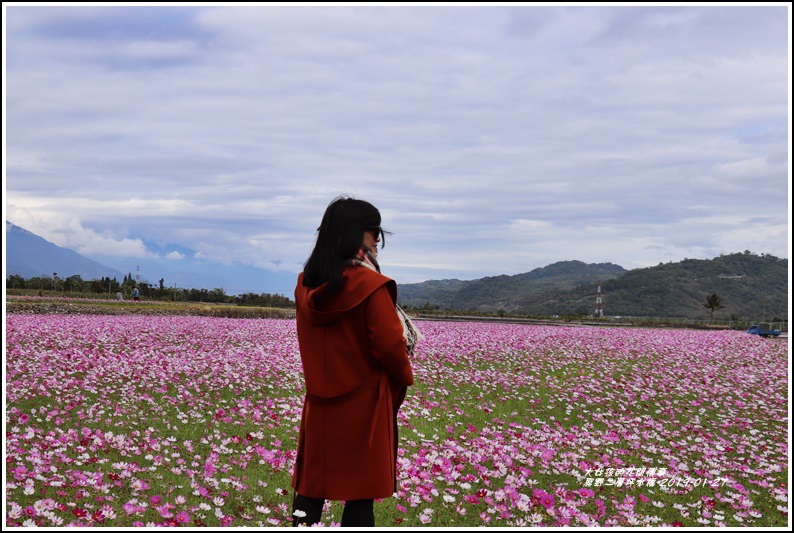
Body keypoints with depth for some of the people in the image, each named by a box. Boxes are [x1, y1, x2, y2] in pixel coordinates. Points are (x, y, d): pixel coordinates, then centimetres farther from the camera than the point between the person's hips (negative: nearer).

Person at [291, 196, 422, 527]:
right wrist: (404, 377, 0)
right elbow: (389, 345, -17)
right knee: (361, 493, 3)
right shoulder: (370, 285, -16)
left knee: (310, 486, 12)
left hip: (319, 403, 6)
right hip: (364, 404, -5)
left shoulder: (305, 285, 4)